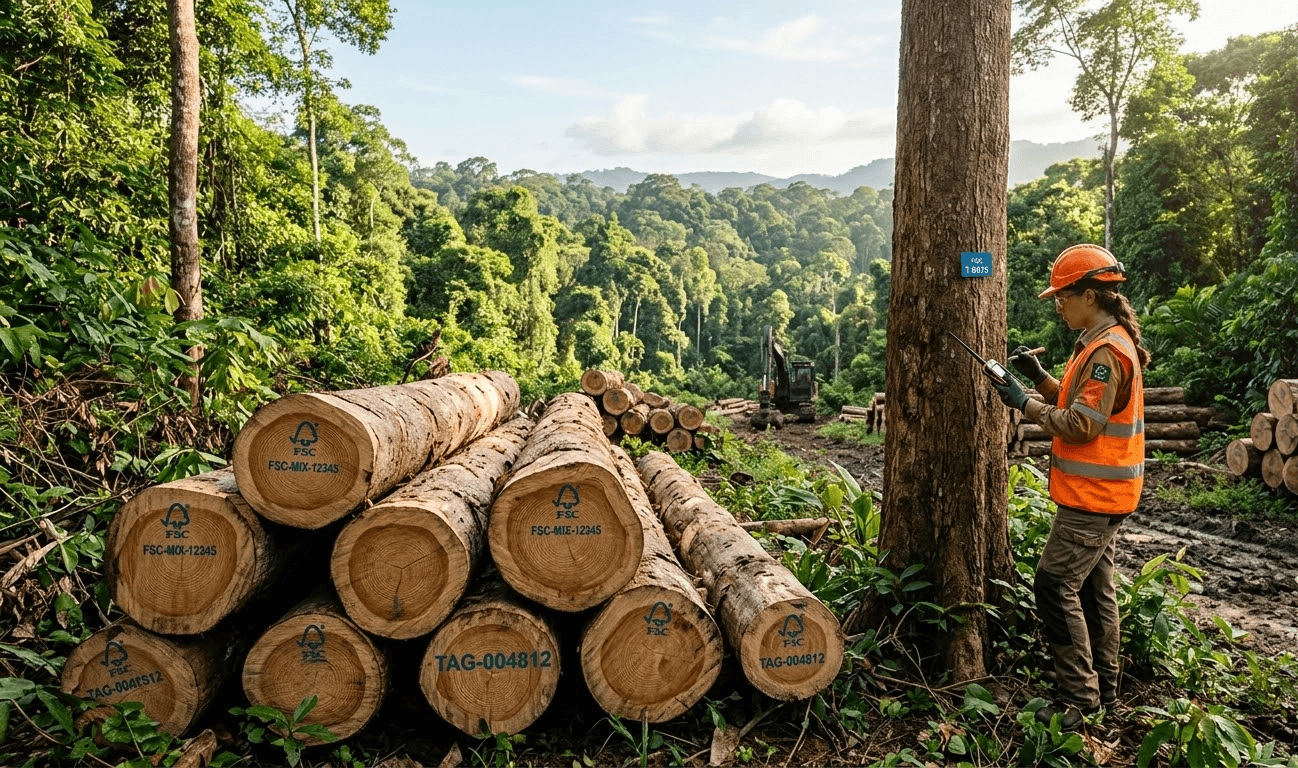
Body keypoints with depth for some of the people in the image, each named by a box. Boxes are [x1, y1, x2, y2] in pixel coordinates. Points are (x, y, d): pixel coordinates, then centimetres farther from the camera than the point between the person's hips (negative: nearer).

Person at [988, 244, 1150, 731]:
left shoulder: (1108, 352, -21)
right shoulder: (1103, 344, 13)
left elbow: (1082, 425, -25)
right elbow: (1080, 404, 18)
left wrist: (1024, 404, -16)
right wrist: (1041, 378, 6)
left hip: (1093, 496, -11)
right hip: (1099, 494, 11)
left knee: (1057, 586, -9)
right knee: (1094, 588, 16)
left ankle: (1080, 698, -1)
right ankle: (1103, 688, 27)